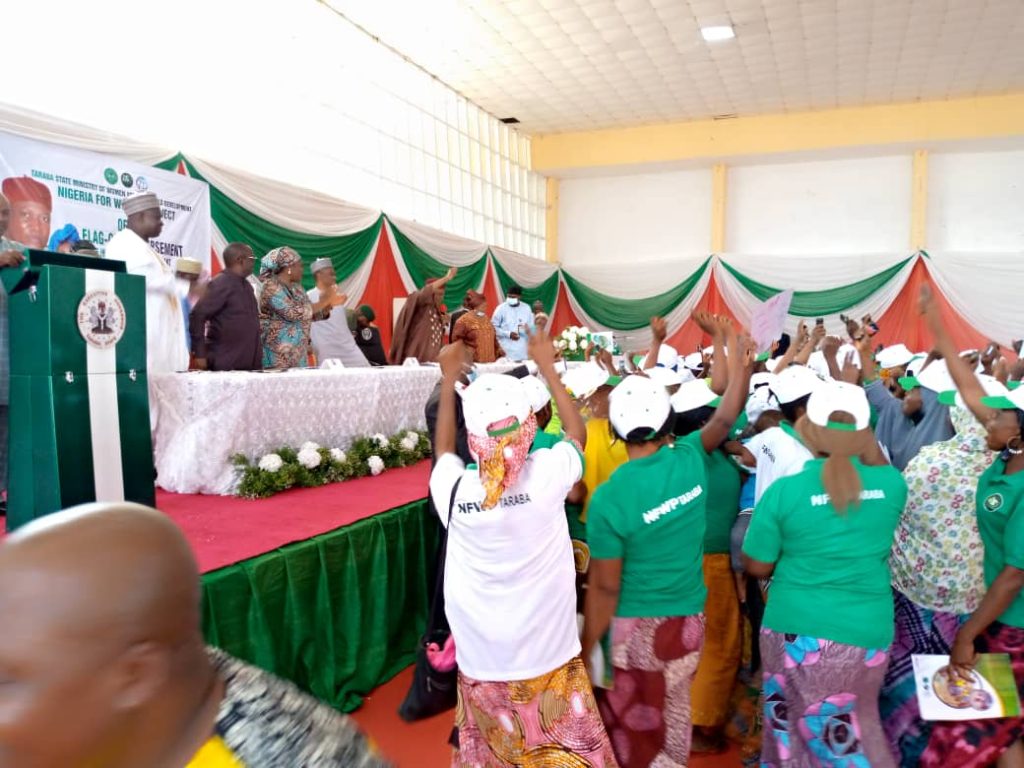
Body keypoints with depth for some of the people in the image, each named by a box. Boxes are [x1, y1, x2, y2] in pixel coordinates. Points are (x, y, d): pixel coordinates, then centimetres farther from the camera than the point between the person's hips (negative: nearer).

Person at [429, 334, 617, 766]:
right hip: (548, 654, -1)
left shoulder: (454, 490, -16)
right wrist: (548, 369, 11)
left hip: (483, 661, 1)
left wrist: (449, 381, 14)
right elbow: (577, 434, 3)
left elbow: (444, 450, 8)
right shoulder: (546, 474, -20)